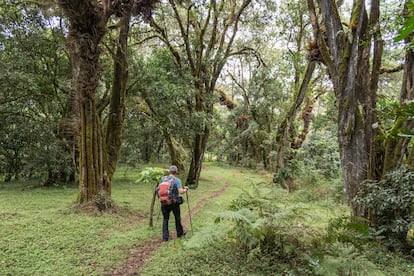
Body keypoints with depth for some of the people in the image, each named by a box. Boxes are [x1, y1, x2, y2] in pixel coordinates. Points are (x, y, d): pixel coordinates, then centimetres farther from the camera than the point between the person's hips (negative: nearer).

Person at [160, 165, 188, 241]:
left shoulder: (163, 179, 1)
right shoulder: (177, 180, -12)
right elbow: (181, 191, -22)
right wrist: (185, 189, -2)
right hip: (174, 202, -3)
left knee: (165, 219, 13)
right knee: (177, 218, 17)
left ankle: (165, 237, 13)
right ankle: (180, 233, 34)